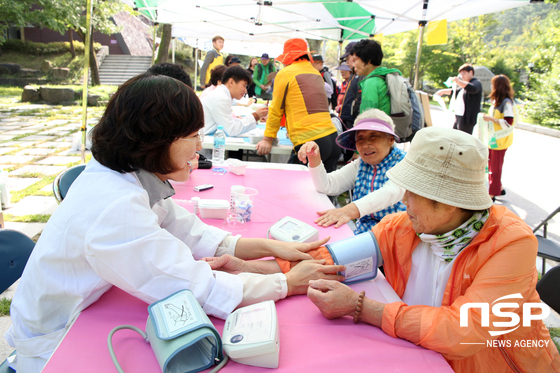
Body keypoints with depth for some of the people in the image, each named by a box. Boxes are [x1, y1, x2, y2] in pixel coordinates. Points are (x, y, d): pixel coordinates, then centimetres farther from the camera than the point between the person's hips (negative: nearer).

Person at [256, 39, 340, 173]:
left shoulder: (285, 73, 1)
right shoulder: (316, 74, 20)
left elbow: (275, 110, 4)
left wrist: (267, 139, 12)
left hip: (310, 142, -7)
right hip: (332, 137, 7)